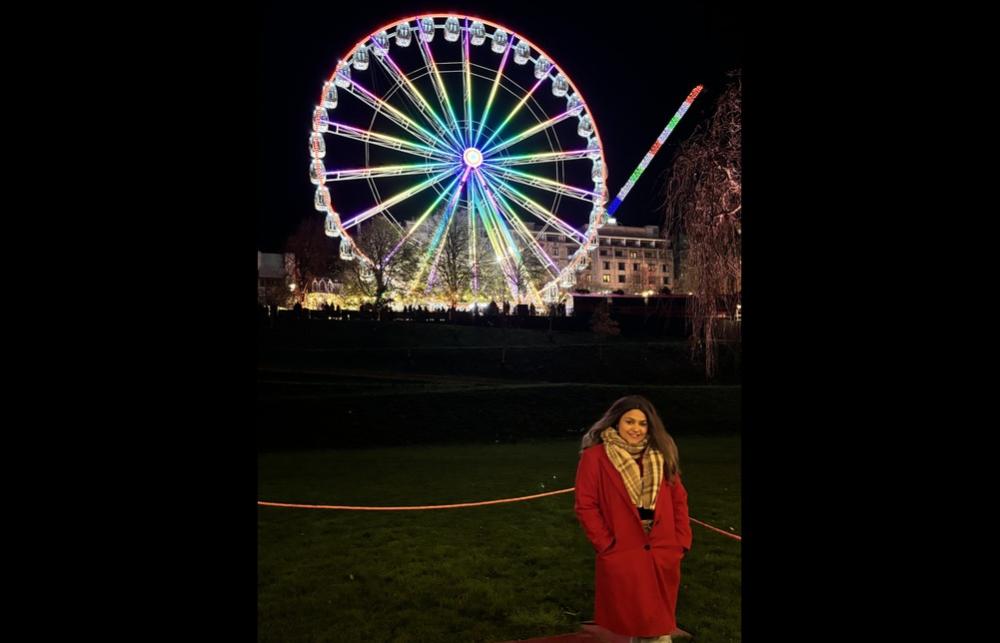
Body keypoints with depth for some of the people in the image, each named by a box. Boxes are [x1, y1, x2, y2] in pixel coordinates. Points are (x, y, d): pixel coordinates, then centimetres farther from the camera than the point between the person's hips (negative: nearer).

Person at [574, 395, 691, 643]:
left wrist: (682, 540, 2)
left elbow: (679, 499, 11)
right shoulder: (596, 456, -7)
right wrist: (606, 544, -11)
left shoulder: (661, 454, 8)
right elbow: (585, 506, -8)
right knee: (633, 622, 7)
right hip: (623, 557, -4)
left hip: (662, 556, 4)